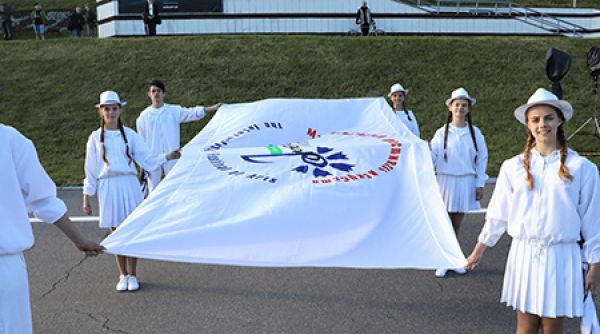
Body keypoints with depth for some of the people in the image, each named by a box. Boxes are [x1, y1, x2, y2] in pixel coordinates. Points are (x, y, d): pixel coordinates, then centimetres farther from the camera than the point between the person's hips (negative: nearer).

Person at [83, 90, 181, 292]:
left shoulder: (129, 135, 6)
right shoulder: (95, 138, 6)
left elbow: (146, 160, 4)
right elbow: (91, 170, 8)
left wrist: (167, 157, -11)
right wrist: (86, 198, 7)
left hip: (129, 186, 0)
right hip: (108, 187, 0)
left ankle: (132, 276, 12)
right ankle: (123, 276, 18)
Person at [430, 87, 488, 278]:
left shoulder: (475, 132, 3)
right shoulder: (441, 133, -1)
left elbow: (482, 159, 5)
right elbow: (431, 157, -6)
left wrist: (480, 184, 3)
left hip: (466, 182, 1)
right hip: (445, 181, -1)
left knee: (457, 224, 10)